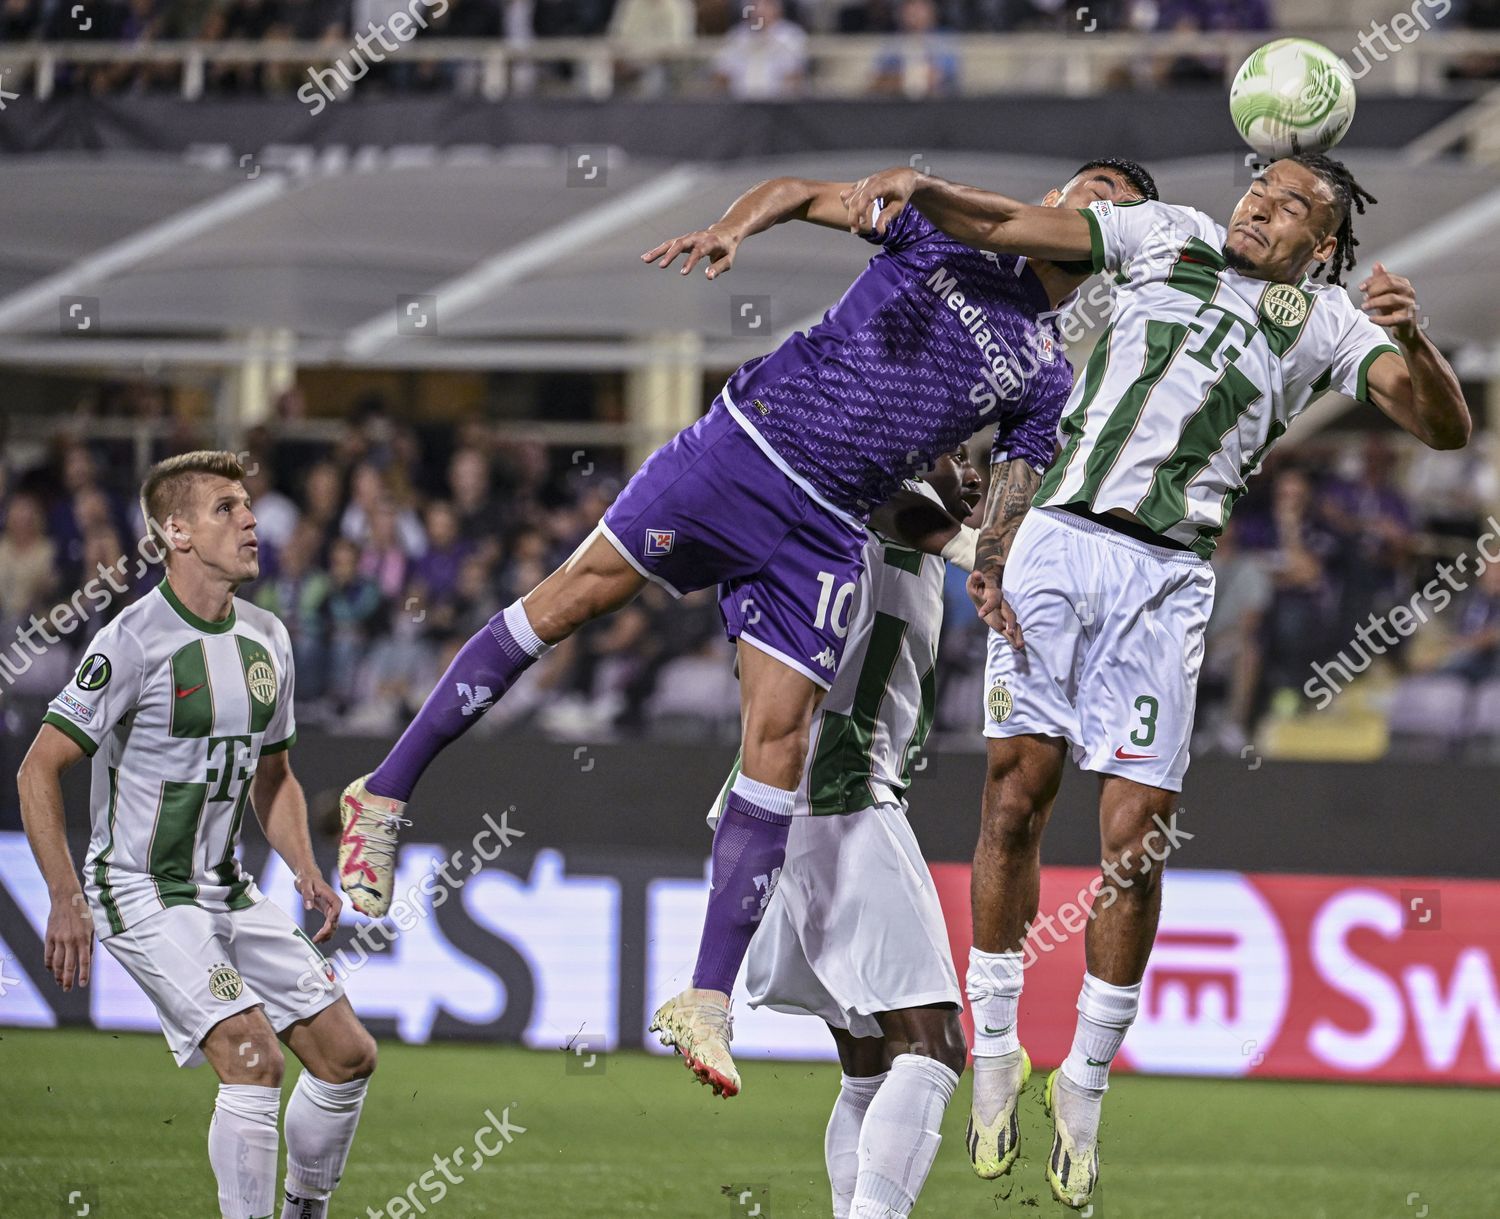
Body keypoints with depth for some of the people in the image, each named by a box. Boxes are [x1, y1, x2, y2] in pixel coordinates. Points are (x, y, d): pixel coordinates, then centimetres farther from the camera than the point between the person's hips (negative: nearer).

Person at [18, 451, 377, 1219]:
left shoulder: (266, 640, 7)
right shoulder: (135, 640, -17)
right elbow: (40, 768, -16)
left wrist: (306, 871, 3)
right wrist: (66, 899, -23)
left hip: (225, 890, 8)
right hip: (140, 893, -8)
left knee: (347, 1054, 6)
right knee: (254, 1059, -22)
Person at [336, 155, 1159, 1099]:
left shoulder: (1049, 385, 9)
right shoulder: (949, 226, 6)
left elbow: (1008, 514, 7)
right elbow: (800, 192, 7)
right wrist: (732, 229, -14)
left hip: (824, 538, 1)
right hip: (744, 446, -1)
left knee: (778, 740, -8)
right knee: (576, 595, -8)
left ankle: (708, 1004, -5)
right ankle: (387, 793, 4)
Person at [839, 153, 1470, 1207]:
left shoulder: (1327, 322, 10)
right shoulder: (1168, 238, 14)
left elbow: (1446, 427, 1)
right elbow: (1003, 226, 14)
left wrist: (1413, 340, -18)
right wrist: (918, 189, -4)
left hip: (1164, 576, -1)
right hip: (1058, 538, 1)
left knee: (1135, 838, -6)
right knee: (1018, 794, -4)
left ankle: (1087, 1082, 6)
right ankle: (994, 1051, 7)